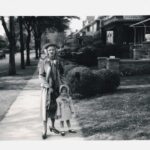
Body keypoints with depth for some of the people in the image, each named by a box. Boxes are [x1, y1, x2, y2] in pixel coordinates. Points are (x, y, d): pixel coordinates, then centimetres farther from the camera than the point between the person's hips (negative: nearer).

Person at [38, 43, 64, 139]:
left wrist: (61, 83, 1)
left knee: (54, 107, 11)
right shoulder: (43, 61, -8)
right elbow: (41, 76, -10)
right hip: (47, 87, -4)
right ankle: (45, 130, 1)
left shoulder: (57, 61, 2)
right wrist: (48, 87, -18)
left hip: (56, 88, 4)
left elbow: (61, 73, 13)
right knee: (46, 108, -6)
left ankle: (53, 126, 27)